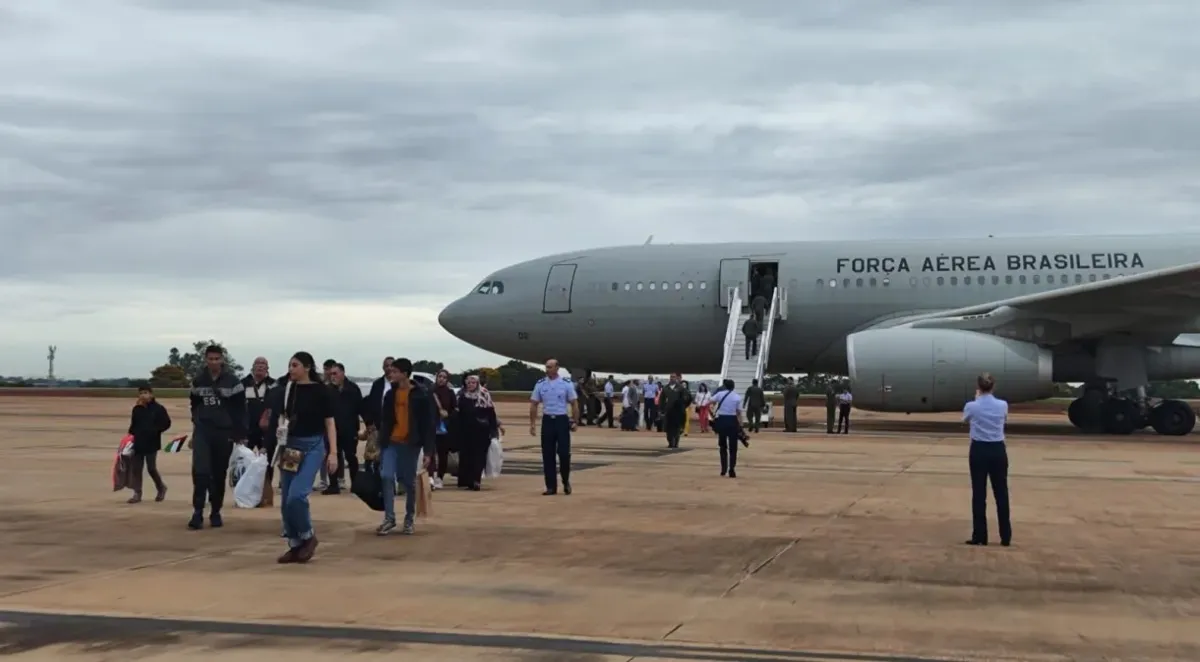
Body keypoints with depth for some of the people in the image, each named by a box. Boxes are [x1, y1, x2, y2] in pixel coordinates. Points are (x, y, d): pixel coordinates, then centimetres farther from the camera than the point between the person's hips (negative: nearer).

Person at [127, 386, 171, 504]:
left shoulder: (158, 408, -6)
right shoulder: (137, 409, 10)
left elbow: (166, 423, -9)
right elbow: (133, 424, 17)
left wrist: (154, 431, -19)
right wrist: (132, 433, 0)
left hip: (151, 443, -5)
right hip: (138, 443, 5)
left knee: (151, 468, -3)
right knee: (136, 468, 3)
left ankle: (161, 488, 20)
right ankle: (137, 493, 8)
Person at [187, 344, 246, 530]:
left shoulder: (232, 382, -4)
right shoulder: (198, 382, 6)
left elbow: (240, 411, -3)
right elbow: (194, 407, 17)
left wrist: (240, 435, -6)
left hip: (224, 433, -1)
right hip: (202, 432, 1)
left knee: (219, 475, 6)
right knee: (200, 471, -14)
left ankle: (215, 513, 18)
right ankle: (198, 513, -10)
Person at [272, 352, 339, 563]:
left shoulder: (321, 391, -7)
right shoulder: (287, 389, 7)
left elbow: (330, 423, -6)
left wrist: (333, 452, -11)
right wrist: (280, 428, -3)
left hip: (313, 446, -6)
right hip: (290, 446, 6)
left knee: (297, 495, -19)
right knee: (286, 500, 5)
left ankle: (308, 536, 4)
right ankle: (295, 545, 17)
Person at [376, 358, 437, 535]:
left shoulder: (421, 395, -9)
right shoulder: (390, 394, 6)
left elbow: (429, 424, -9)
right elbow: (384, 420, 12)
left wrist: (428, 451, -12)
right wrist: (381, 442, 8)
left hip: (410, 444, -4)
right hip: (391, 443, 4)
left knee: (409, 482, 5)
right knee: (387, 476, -9)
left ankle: (409, 520, 19)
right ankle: (389, 519, -3)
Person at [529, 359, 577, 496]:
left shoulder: (566, 383, -3)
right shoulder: (540, 384, 2)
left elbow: (574, 403, 1)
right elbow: (534, 404, 6)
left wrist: (574, 421, -5)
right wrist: (532, 424, 1)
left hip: (562, 420, -2)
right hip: (547, 420, 2)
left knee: (564, 453, -5)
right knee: (548, 455, 4)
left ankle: (566, 482, 18)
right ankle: (551, 486, 13)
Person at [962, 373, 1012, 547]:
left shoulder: (972, 406, -11)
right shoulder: (1003, 405, -5)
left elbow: (965, 418, 14)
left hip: (979, 451, -2)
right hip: (998, 451, 2)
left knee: (979, 494, 4)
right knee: (1001, 494, 8)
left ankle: (979, 537, 5)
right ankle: (1006, 537, 12)